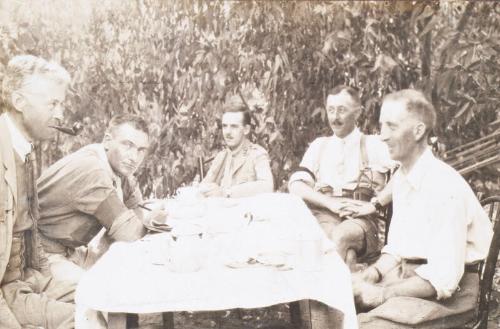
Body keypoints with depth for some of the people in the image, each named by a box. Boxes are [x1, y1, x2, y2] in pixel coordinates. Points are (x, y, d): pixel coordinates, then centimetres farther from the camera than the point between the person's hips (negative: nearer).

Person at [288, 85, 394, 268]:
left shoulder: (373, 145, 14)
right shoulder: (319, 145, 22)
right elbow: (295, 185, 8)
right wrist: (330, 202, -7)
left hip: (360, 218, -1)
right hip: (322, 215, 1)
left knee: (341, 236, -34)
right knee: (348, 253, -32)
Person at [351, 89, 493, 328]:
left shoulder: (444, 187, -21)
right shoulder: (400, 178, 7)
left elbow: (443, 279, -23)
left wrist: (381, 294, -19)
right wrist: (375, 271, -4)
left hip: (448, 291, -8)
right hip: (407, 275, 8)